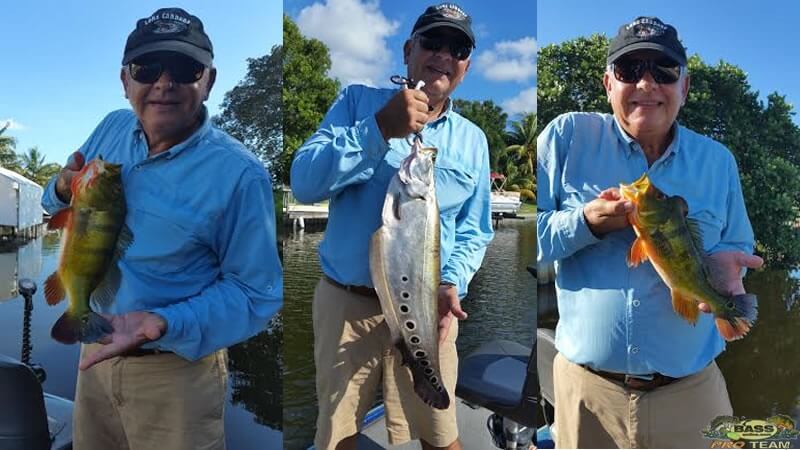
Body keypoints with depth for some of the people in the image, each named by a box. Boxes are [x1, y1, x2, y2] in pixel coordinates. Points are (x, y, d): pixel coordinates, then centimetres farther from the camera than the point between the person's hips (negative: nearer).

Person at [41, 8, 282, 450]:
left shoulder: (238, 174, -23)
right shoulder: (111, 128, -3)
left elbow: (256, 293, -19)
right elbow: (57, 199, 14)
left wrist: (163, 325, -31)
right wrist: (65, 188, -10)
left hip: (177, 371, -6)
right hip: (97, 349, 6)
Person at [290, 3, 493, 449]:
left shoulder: (473, 140, 5)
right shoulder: (359, 102, -2)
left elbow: (475, 231, 7)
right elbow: (304, 182, -14)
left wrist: (452, 284, -11)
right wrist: (381, 128, -23)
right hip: (347, 303, -1)